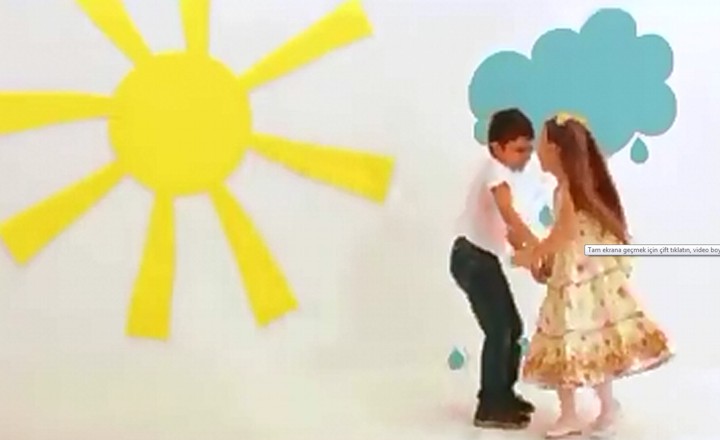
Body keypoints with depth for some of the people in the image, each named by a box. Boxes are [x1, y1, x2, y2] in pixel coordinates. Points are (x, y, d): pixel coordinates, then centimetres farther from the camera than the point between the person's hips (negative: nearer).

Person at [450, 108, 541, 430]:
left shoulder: (504, 175, 15)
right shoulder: (496, 171, -13)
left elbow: (507, 228, 12)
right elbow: (510, 216, -29)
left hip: (486, 259, 10)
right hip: (472, 259, -10)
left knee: (512, 327, 14)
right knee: (499, 330, -9)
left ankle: (503, 395, 27)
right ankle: (490, 408, -1)